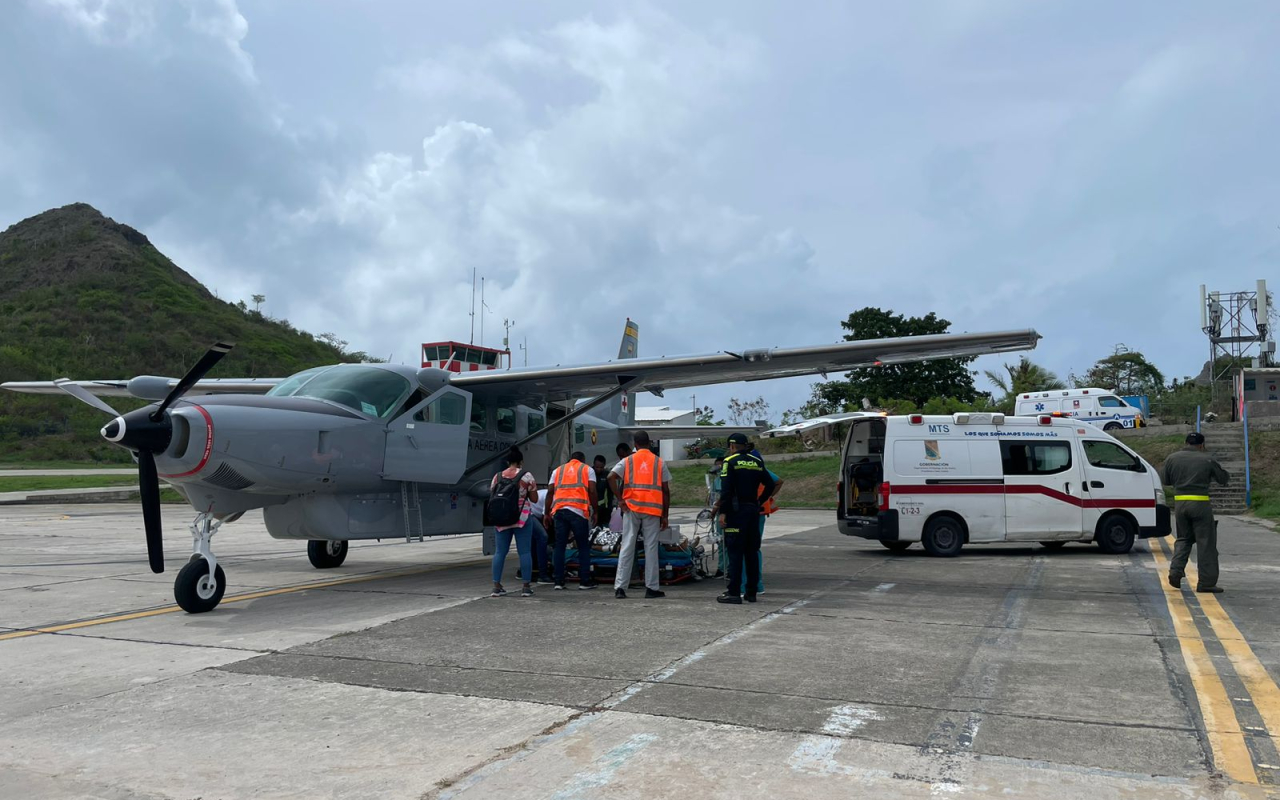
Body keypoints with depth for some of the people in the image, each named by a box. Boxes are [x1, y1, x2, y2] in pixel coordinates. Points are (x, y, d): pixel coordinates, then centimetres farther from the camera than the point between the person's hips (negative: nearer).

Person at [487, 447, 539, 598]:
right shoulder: (527, 476, -4)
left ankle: (497, 586, 8)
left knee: (500, 552, 8)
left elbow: (492, 499, 12)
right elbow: (534, 499, 0)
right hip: (522, 518, -3)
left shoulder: (497, 477, 7)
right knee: (524, 552, 1)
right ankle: (526, 587, 2)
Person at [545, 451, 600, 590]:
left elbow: (550, 492, 14)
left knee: (560, 546, 7)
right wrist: (595, 512, 9)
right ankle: (585, 581, 4)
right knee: (583, 546, 5)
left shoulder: (558, 470, 24)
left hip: (559, 510, 3)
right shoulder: (587, 469, 15)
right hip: (579, 510, -3)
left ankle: (559, 581, 7)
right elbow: (592, 491, 3)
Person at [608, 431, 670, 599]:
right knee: (651, 548, 5)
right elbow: (666, 490, 4)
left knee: (627, 547, 3)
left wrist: (620, 500, -4)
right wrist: (665, 515, 9)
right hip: (653, 510, 0)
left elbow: (611, 477, -10)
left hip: (631, 508, 0)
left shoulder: (627, 461, 6)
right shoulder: (659, 462, 7)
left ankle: (620, 587, 1)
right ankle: (651, 588, 7)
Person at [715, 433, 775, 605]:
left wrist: (722, 512, -14)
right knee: (752, 552, 11)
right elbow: (770, 485, 11)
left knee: (735, 552, -5)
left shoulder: (730, 462, -6)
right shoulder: (757, 462, 12)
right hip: (753, 511, 6)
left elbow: (726, 490, -14)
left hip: (736, 512, -6)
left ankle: (734, 592, -6)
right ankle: (751, 592, 15)